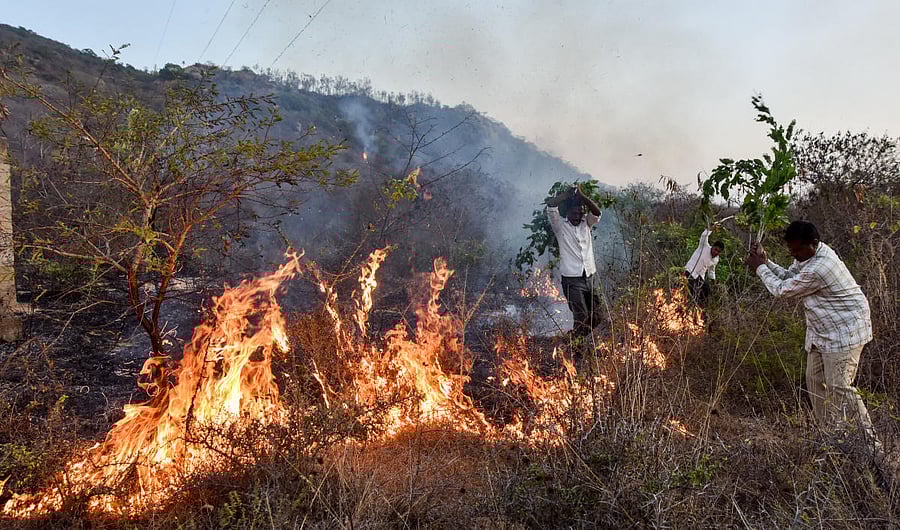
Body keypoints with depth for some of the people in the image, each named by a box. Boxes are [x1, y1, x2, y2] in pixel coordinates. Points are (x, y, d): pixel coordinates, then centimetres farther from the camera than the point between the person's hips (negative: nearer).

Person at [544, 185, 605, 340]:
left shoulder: (586, 223, 12)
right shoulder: (560, 225, 1)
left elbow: (597, 212, -6)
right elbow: (550, 206, -12)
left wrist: (582, 196, -13)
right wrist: (567, 194, -7)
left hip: (589, 277, 5)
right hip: (572, 279, -5)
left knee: (595, 317, 6)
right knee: (581, 319, -11)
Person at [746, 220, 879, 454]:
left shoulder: (817, 269, -29)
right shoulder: (808, 254, 2)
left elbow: (782, 290, -18)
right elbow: (788, 276, 12)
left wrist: (760, 268, -6)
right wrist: (766, 261, -3)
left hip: (844, 331, -10)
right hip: (821, 331, 10)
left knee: (839, 387, -11)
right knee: (814, 381, 10)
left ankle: (869, 444, -1)